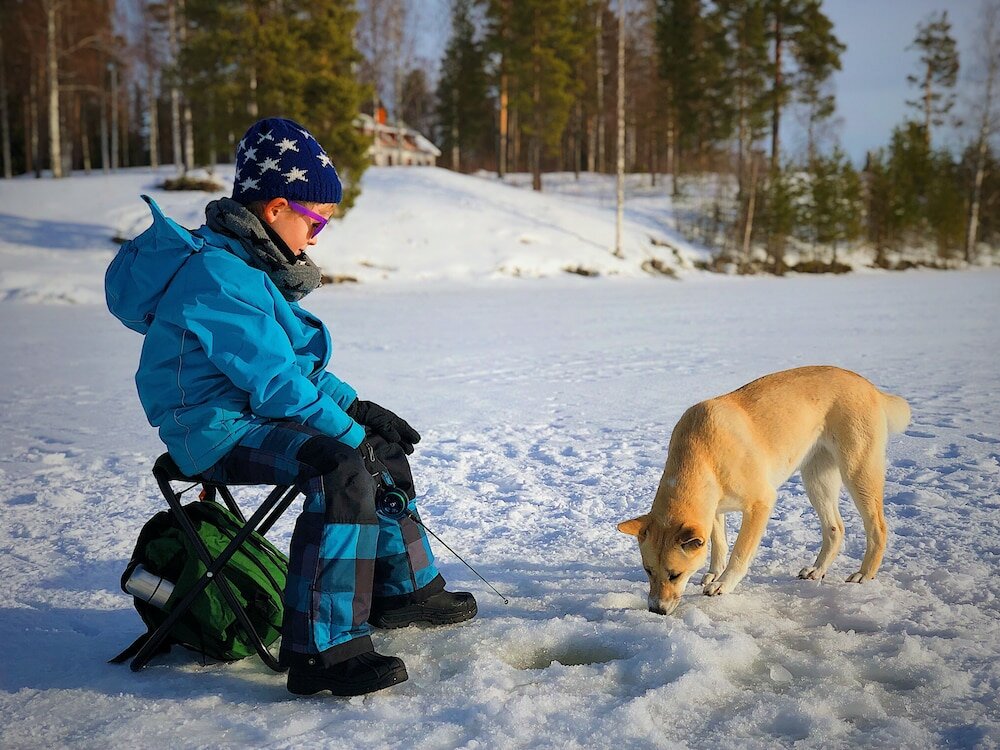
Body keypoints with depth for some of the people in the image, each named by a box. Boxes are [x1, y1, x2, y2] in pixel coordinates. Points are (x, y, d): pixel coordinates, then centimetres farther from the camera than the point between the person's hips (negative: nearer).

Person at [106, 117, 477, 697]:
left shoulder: (248, 264, 13)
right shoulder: (218, 276, -21)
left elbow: (297, 364, 17)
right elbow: (276, 382, -27)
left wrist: (357, 406, 6)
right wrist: (353, 433, -20)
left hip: (255, 414, 11)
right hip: (216, 429, -11)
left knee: (382, 447, 15)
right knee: (342, 469, -32)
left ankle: (404, 588, 28)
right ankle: (322, 650, -32)